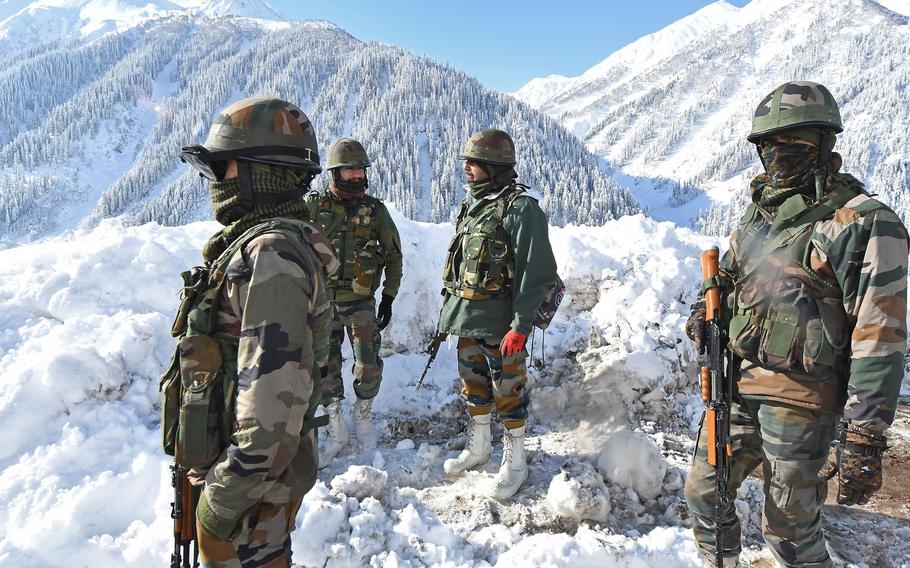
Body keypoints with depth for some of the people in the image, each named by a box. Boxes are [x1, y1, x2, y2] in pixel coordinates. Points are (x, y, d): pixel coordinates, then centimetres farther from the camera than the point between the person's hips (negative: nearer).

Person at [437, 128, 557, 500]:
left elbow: (536, 271, -18)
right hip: (467, 316, 8)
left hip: (499, 320, -8)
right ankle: (477, 447, 36)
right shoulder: (472, 205, 13)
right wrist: (447, 311, 19)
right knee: (474, 384, 18)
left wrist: (520, 326, -22)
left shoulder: (520, 208, -14)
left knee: (507, 390, 3)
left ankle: (515, 461, 20)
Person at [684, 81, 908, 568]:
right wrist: (705, 311, 1)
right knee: (704, 491, 18)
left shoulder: (864, 224, -13)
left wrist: (864, 440, -18)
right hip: (735, 386, 7)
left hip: (797, 402, -7)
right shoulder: (759, 212, 10)